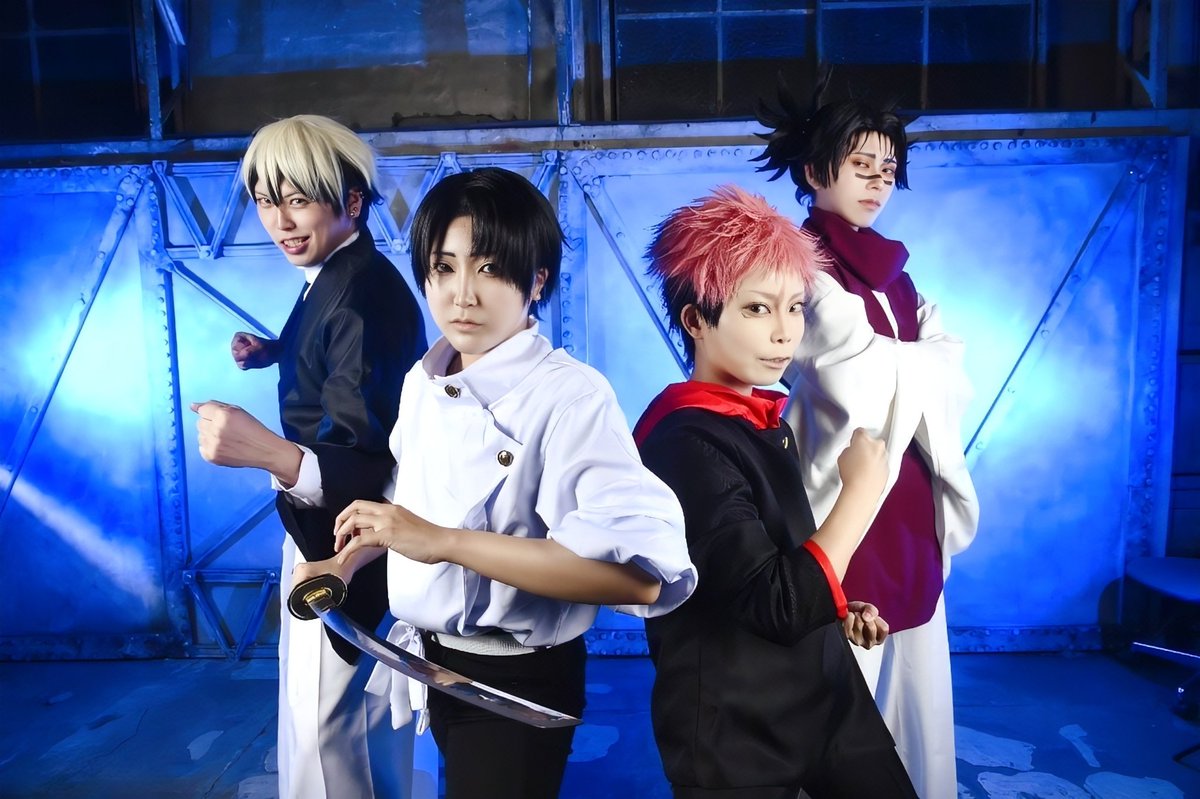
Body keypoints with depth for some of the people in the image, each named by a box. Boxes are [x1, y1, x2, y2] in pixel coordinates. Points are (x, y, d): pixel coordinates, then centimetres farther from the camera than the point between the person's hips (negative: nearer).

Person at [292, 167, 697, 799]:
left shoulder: (570, 395, -25)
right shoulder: (423, 381, 1)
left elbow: (641, 573, -36)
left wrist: (445, 542, -37)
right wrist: (349, 561, 3)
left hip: (516, 681, -7)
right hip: (433, 660, 8)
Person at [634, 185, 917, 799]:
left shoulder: (761, 418, 2)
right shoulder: (685, 440, -24)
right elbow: (777, 606, -28)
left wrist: (837, 607, -1)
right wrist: (861, 485, -19)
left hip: (826, 692, 7)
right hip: (737, 732, -7)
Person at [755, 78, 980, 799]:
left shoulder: (892, 268, 16)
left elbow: (954, 375, 7)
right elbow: (862, 374, -18)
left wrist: (893, 375, -11)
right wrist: (919, 369, 0)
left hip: (910, 495, 8)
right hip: (849, 491, -8)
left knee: (912, 671, 16)